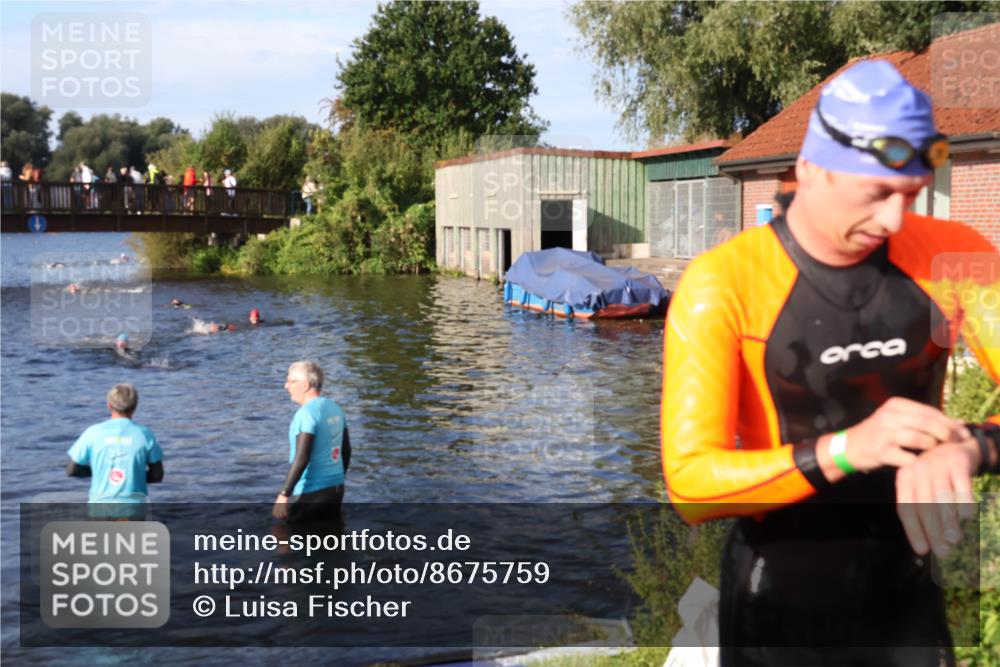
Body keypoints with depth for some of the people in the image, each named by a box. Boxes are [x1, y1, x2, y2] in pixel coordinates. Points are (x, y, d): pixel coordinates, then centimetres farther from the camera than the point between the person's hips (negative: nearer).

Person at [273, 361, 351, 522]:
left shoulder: (306, 414, -17)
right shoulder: (335, 408, 9)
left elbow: (301, 459, -23)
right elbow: (346, 451, 15)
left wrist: (284, 494, -21)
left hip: (310, 492, -8)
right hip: (336, 488, 8)